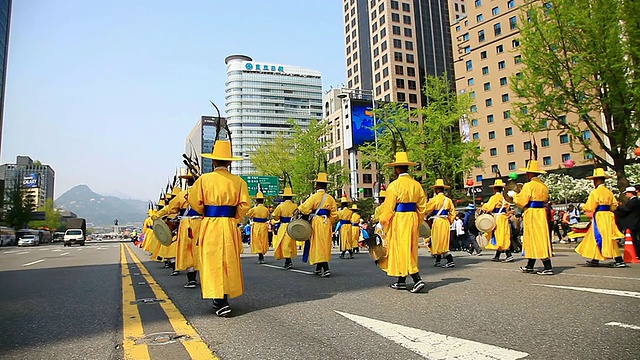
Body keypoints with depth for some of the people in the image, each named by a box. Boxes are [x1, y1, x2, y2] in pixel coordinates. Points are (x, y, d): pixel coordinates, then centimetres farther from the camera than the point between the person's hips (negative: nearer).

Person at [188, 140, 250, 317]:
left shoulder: (204, 179, -3)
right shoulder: (238, 181, 0)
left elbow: (194, 202, -7)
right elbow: (244, 205, -6)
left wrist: (206, 214, 11)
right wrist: (235, 220, 9)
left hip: (209, 226, -2)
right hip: (230, 226, 2)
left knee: (213, 262, 3)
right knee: (229, 261, 14)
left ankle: (221, 302, -2)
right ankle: (222, 300, 25)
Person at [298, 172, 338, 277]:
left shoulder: (314, 197, -10)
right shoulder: (330, 198, 6)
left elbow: (304, 209, -13)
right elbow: (334, 214, 7)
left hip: (317, 222, -6)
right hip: (327, 224, 6)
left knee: (319, 245, -3)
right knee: (325, 245, 13)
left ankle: (326, 270, -13)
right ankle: (318, 269, 24)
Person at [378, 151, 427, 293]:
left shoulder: (394, 185, -11)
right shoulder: (417, 185, 8)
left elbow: (388, 207, -10)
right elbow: (422, 207, 11)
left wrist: (383, 223, 0)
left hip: (399, 219, -7)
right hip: (413, 218, 7)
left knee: (402, 249, -2)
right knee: (409, 250, 13)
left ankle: (417, 280, -12)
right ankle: (401, 281, 22)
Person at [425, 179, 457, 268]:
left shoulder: (435, 199, -11)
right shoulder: (448, 200, 9)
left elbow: (426, 210, -6)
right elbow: (453, 212, 10)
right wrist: (449, 221, 17)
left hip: (437, 221, -7)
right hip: (446, 222, 7)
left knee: (440, 242, -4)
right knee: (442, 242, 14)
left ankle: (450, 261, -12)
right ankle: (437, 261, 24)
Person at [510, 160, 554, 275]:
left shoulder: (529, 185, -14)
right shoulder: (544, 186, 11)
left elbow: (521, 201, -13)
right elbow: (545, 200, 19)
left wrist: (513, 195, 5)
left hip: (532, 214, -8)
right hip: (542, 213, 8)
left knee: (538, 240, -5)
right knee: (532, 240, 14)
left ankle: (548, 268, -7)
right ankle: (529, 266, 22)